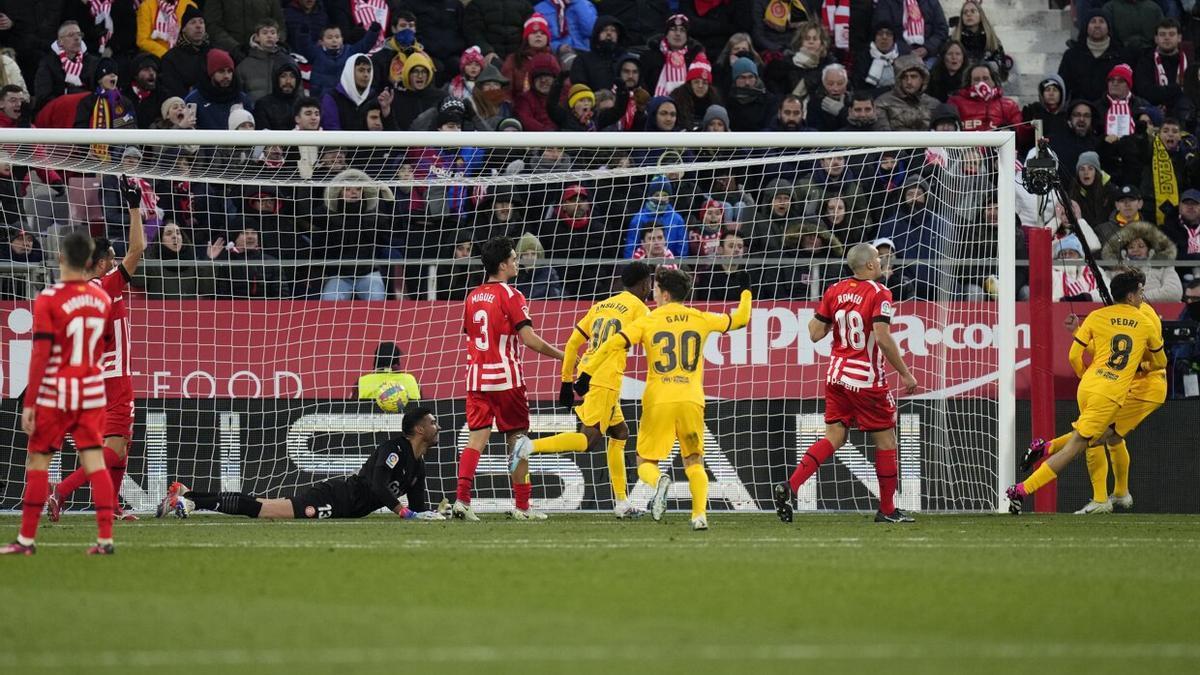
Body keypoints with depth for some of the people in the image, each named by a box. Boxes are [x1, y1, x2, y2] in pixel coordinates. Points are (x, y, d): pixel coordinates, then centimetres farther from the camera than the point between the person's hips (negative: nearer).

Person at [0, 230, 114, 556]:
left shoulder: (48, 300, -14)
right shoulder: (102, 299, 2)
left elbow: (40, 355, -15)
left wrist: (29, 404, -12)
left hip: (55, 395, -4)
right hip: (92, 392, 4)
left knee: (37, 462, 5)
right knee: (95, 462, 4)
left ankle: (27, 539, 7)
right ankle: (105, 538, -2)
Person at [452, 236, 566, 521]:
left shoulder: (473, 297, 11)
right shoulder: (510, 295, -9)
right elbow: (529, 339, -15)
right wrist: (564, 356, -7)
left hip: (476, 377, 5)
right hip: (506, 377, -5)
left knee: (477, 437, 2)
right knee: (517, 439, 4)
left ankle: (462, 499, -13)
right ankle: (522, 506, 8)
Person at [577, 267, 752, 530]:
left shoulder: (647, 322, 2)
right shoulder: (700, 319, 9)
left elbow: (613, 344, -6)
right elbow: (739, 320, 23)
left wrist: (586, 374, 1)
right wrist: (746, 295, 44)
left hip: (658, 401, -2)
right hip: (691, 400, 2)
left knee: (646, 462, 7)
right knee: (694, 461, 15)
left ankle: (659, 481, -28)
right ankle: (700, 514, -5)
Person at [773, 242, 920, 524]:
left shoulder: (834, 291, 4)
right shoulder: (879, 294, -13)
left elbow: (815, 333, 4)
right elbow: (883, 337, -21)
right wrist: (905, 374, -15)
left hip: (837, 375, 6)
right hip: (867, 379, -6)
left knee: (834, 437, 7)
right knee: (886, 439, 8)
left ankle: (789, 487, -11)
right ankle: (887, 510, 13)